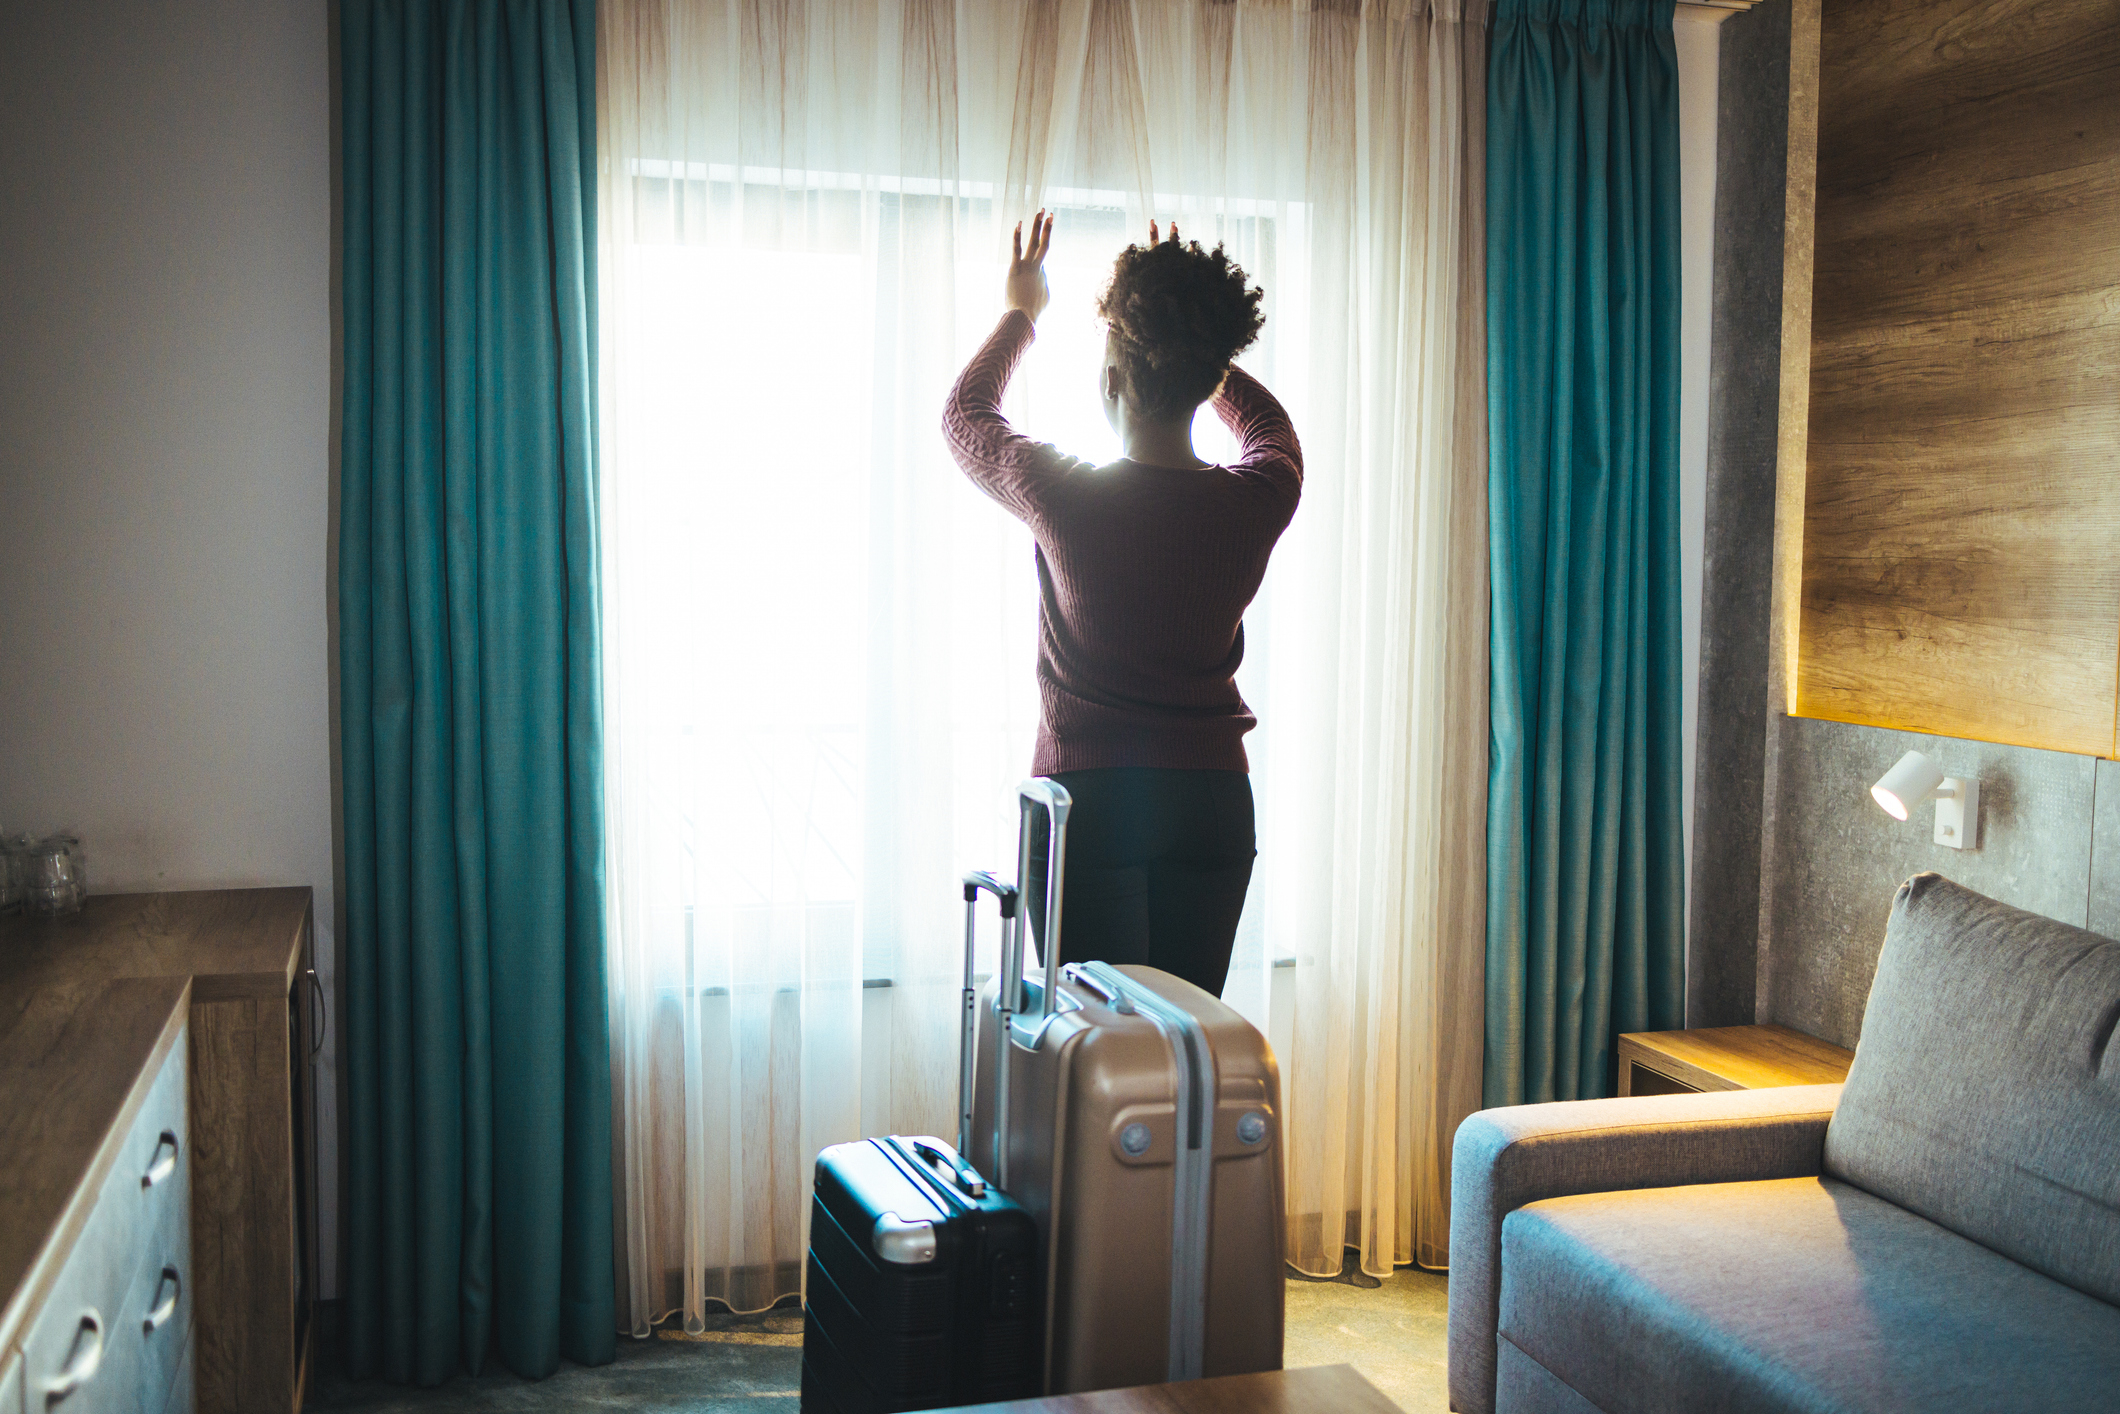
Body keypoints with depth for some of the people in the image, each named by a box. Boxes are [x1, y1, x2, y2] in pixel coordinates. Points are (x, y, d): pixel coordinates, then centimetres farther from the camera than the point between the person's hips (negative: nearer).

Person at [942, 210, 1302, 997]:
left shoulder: (1064, 496, -13)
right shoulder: (1257, 501, -6)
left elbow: (964, 413, 9)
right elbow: (1265, 420, 21)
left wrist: (1020, 314, 25)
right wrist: (1190, 333, 31)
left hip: (1087, 800, -3)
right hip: (1212, 802, 3)